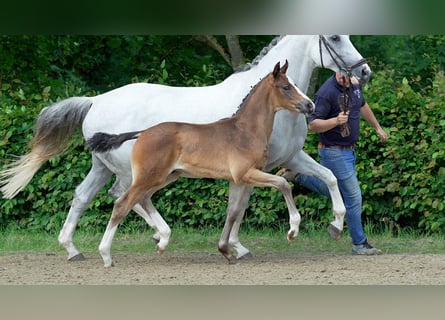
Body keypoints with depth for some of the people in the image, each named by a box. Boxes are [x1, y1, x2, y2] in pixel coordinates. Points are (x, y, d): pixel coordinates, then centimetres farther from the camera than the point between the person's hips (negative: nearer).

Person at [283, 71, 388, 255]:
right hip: (334, 152, -9)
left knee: (335, 191, 26)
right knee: (353, 197, -4)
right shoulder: (327, 93, -23)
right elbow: (312, 125, -22)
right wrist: (336, 121, -37)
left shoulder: (354, 85, 2)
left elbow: (363, 106, 23)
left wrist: (378, 127, 32)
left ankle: (300, 176, 34)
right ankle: (359, 244, 6)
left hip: (349, 150, 9)